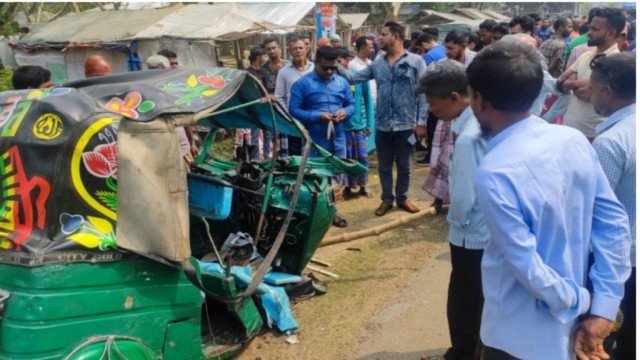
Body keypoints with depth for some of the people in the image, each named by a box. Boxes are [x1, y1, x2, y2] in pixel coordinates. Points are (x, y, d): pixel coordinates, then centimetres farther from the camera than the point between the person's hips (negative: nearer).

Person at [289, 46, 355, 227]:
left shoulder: (342, 82, 8)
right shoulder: (302, 84, -7)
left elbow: (352, 104, 14)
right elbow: (293, 110, -12)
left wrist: (345, 112, -10)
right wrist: (317, 116, -22)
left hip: (338, 140, 5)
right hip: (315, 142, -5)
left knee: (336, 176, 14)